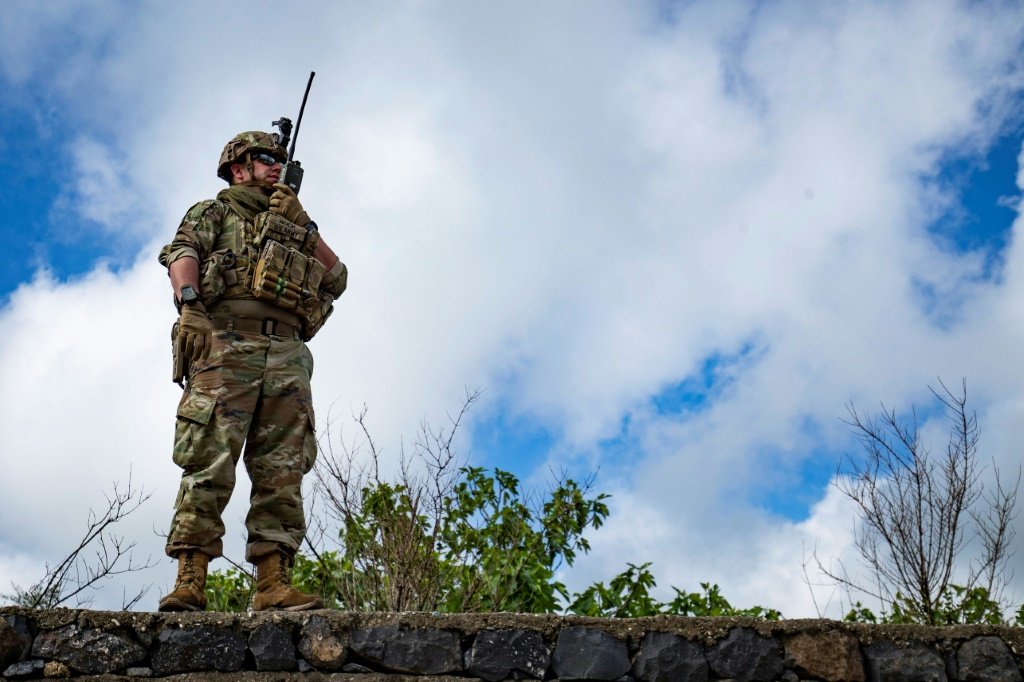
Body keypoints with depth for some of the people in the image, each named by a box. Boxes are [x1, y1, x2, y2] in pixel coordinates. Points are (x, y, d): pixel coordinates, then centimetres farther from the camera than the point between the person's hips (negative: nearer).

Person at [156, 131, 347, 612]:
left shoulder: (290, 228, 34)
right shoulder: (213, 212, 22)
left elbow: (336, 280, 23)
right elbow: (182, 254, 2)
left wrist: (304, 227, 14)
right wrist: (190, 303, -19)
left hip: (286, 355, 4)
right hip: (226, 343, -4)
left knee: (282, 472, -6)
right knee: (209, 465, -14)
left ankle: (273, 585, -10)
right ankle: (190, 581, -16)